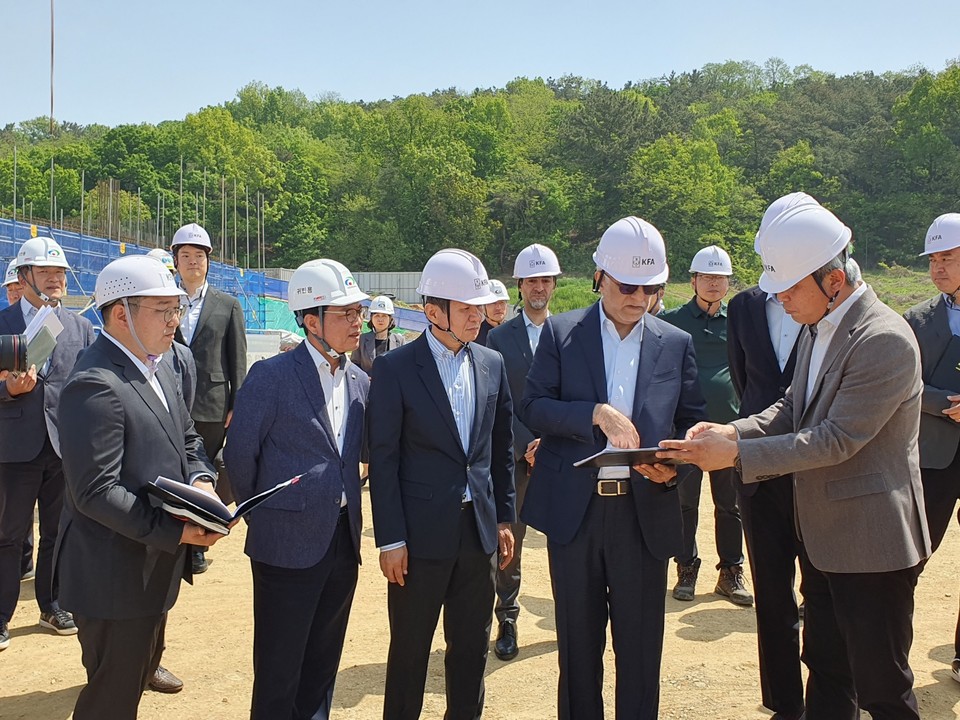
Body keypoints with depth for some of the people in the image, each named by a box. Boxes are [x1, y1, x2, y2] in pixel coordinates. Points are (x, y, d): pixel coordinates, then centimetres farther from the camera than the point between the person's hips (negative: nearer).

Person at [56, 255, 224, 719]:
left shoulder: (157, 367, 8)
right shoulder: (95, 386, -23)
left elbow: (186, 440, 14)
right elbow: (95, 493, -27)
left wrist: (200, 480, -7)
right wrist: (176, 532, -26)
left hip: (152, 564, 10)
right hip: (115, 574, -9)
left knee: (139, 673, 25)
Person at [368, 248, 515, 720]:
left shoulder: (492, 364, 6)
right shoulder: (395, 368, -8)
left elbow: (502, 448, 12)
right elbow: (383, 459, -9)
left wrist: (504, 518, 11)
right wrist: (390, 539, -11)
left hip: (479, 529, 4)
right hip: (422, 533, -4)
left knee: (472, 647, 15)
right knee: (410, 649, 9)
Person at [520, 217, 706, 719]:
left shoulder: (676, 344, 6)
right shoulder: (560, 333, 2)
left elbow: (694, 423, 8)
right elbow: (532, 408, -4)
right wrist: (597, 413, -19)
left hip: (645, 512, 1)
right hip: (574, 509, 0)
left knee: (641, 649, 9)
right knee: (578, 645, 13)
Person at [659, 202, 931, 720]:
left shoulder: (885, 340, -22)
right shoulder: (818, 330, 7)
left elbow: (836, 439, -25)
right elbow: (792, 410, 11)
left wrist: (736, 455, -25)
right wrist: (734, 431, -7)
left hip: (871, 543, -8)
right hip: (822, 536, 9)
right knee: (825, 673, 21)